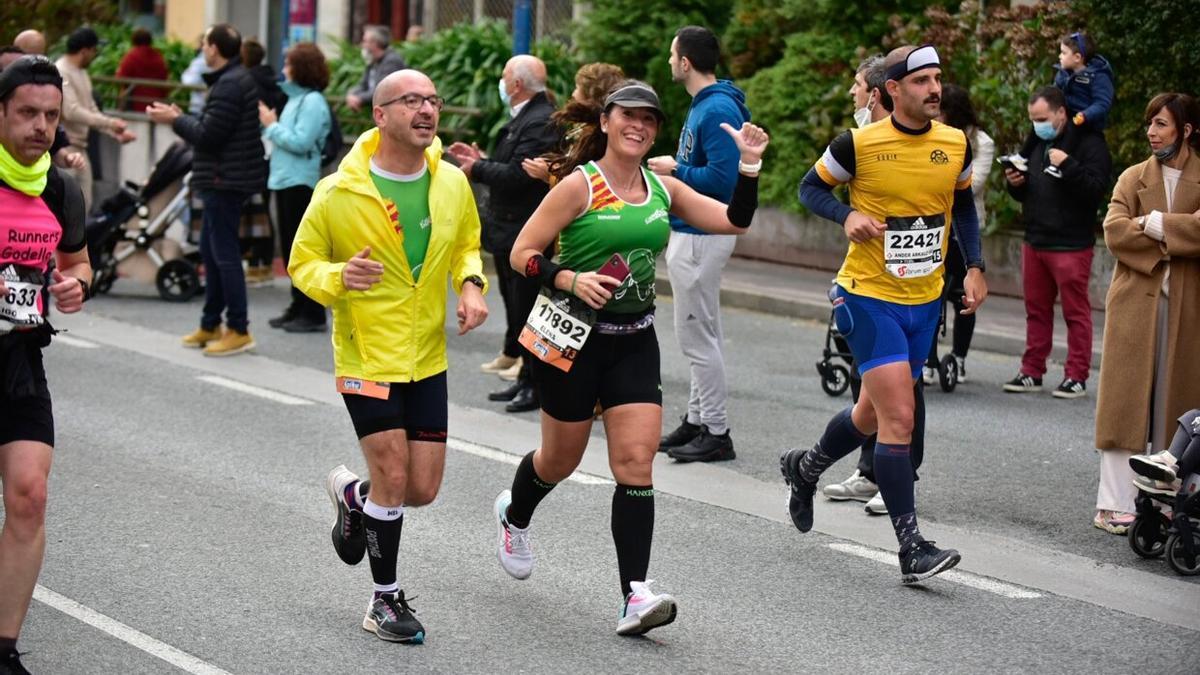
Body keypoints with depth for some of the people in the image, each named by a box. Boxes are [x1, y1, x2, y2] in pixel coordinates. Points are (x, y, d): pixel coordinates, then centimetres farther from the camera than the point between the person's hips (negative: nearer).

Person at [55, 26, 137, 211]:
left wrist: (116, 133, 4)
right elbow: (71, 112, -24)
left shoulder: (81, 73, 16)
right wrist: (109, 122, -23)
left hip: (79, 147, 10)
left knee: (83, 204, 11)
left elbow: (91, 111, 17)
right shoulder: (61, 73, -15)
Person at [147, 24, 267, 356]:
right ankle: (210, 325, 24)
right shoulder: (236, 79, 16)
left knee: (224, 253, -7)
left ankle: (239, 330, -4)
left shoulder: (229, 85, -18)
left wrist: (176, 120, -8)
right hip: (227, 179, 11)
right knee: (211, 250, 16)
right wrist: (182, 118, 17)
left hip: (225, 180, -11)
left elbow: (208, 136, -21)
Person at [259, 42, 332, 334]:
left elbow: (300, 142, -22)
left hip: (300, 184, -9)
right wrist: (270, 126, 0)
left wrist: (272, 125, -12)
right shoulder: (296, 98, 15)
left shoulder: (313, 102, -13)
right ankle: (298, 307, 21)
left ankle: (313, 314, -1)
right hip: (285, 181, 9)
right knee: (290, 248, 13)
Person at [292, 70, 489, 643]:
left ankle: (352, 497, 40)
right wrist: (338, 277, -25)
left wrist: (471, 284, -4)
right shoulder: (338, 193, -13)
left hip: (428, 358, 5)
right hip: (367, 355, -4)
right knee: (393, 478, -6)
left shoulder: (452, 183, 0)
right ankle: (385, 599, 15)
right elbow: (302, 263, -3)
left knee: (422, 489, 6)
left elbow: (467, 246, 17)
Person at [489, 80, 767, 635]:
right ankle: (513, 515, 46)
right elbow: (522, 254, -10)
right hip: (574, 335, -4)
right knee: (561, 458, 11)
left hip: (634, 340, 4)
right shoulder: (580, 184, -10)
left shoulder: (662, 188, 6)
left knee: (636, 461, -8)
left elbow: (734, 221, 5)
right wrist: (570, 280, -25)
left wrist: (749, 167, -8)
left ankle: (635, 595, -12)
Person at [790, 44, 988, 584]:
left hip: (925, 301, 6)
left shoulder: (956, 145, 1)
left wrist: (974, 267, 8)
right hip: (869, 297, -6)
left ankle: (804, 468, 47)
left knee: (873, 415, 18)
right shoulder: (859, 144, -12)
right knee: (899, 418, -14)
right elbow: (811, 186, 3)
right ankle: (911, 548, -10)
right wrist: (847, 216, -16)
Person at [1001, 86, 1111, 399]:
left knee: (1076, 311, -2)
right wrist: (1016, 184, 4)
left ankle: (1077, 376, 3)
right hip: (1034, 241, 8)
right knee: (1036, 310, 12)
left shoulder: (1089, 143, -8)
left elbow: (1096, 187, -19)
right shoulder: (1036, 144, 16)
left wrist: (1067, 165, -27)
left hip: (1071, 244, -7)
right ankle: (1032, 372, 18)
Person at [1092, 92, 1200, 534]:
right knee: (1126, 400, -3)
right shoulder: (1134, 178, 9)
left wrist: (1152, 223, -11)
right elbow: (1114, 231, -6)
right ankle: (1115, 504, -3)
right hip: (1135, 302, 0)